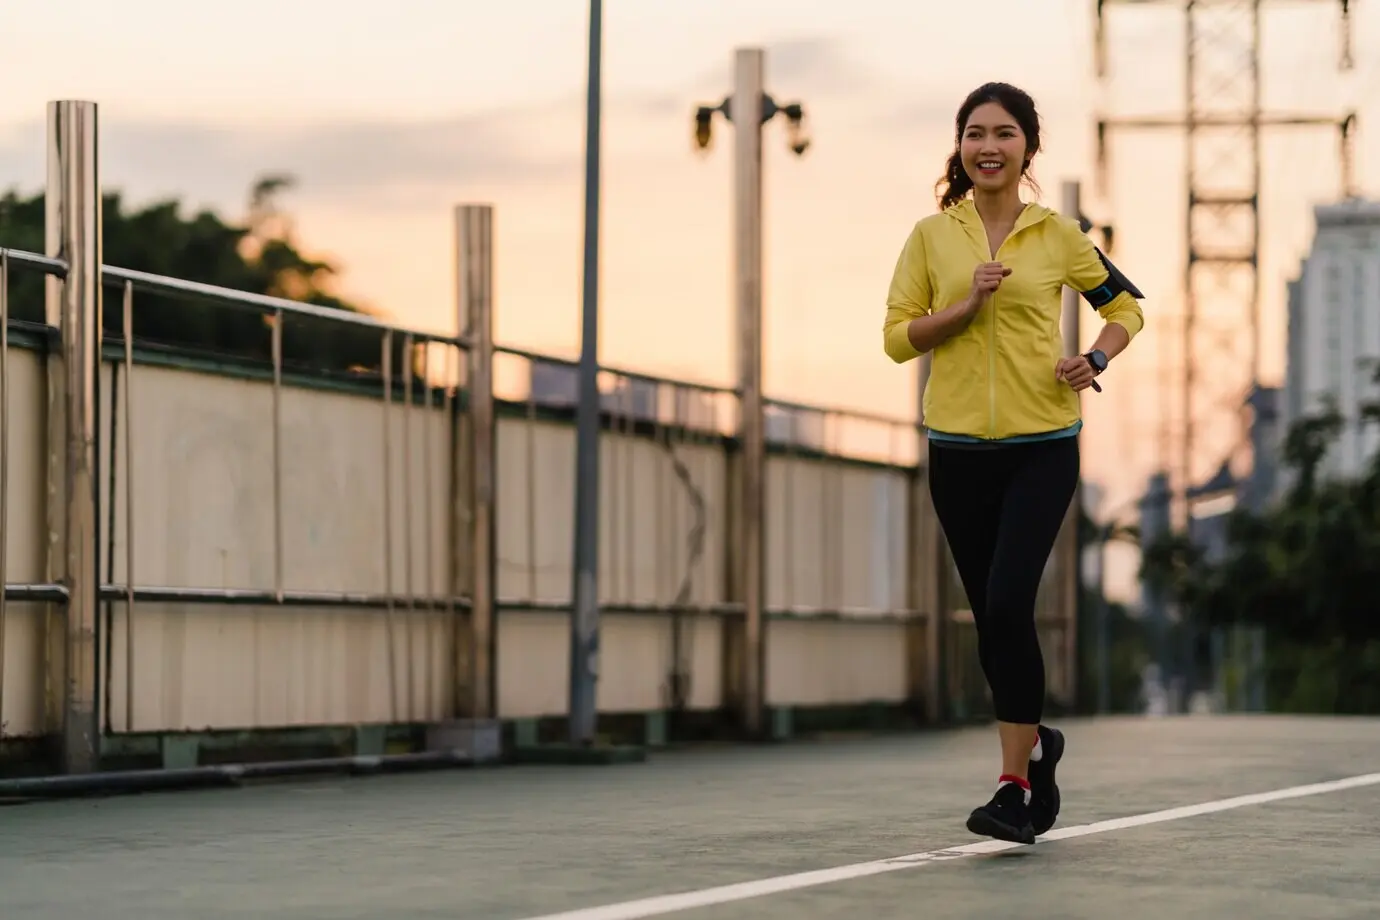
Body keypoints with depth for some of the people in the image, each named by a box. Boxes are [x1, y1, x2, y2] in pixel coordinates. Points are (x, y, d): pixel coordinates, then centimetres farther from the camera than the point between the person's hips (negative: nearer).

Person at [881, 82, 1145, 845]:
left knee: (1007, 605, -16)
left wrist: (1097, 361, -5)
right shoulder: (931, 236, 4)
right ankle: (1035, 742, 32)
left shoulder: (1058, 235, 2)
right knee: (990, 617, 9)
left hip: (1042, 446, -2)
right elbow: (896, 337, 1)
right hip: (958, 448, 3)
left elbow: (1124, 306, 14)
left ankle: (1015, 783, -9)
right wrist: (965, 306, -13)